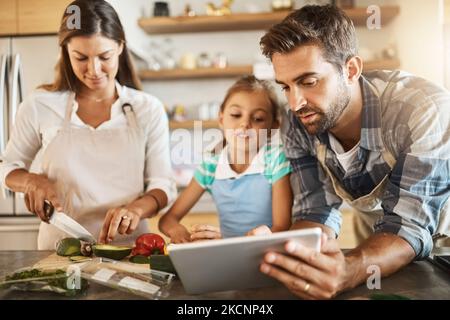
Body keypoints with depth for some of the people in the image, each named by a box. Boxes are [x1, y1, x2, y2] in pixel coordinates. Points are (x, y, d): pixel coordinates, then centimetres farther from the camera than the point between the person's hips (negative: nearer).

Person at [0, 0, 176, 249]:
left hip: (128, 247, 0)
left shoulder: (148, 109, 0)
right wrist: (32, 180, -8)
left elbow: (162, 185, 1)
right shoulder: (39, 106, 1)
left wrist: (136, 208, -20)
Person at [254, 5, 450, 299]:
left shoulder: (426, 110, -27)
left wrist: (347, 273, -48)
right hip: (370, 244, 3)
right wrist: (284, 253, -35)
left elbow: (407, 226, -29)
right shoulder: (297, 126, -15)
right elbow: (317, 211, -14)